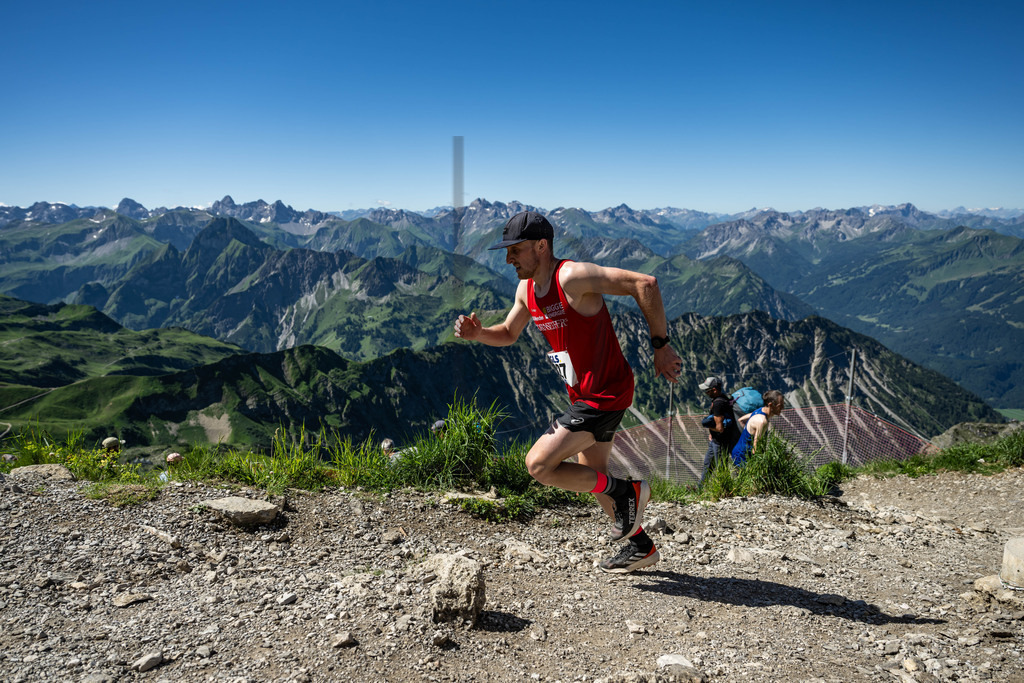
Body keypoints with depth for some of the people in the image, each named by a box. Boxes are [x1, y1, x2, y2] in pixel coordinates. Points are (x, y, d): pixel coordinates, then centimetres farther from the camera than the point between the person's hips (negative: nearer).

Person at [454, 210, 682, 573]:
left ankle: (625, 491, 1)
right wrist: (477, 332, 0)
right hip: (583, 395, 10)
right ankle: (641, 547, 38)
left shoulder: (573, 276, -22)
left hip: (605, 394, -10)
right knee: (590, 476, 21)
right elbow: (508, 333, 21)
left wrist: (660, 344, -20)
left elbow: (645, 283, -24)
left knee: (539, 464, -14)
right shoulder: (526, 289, 5)